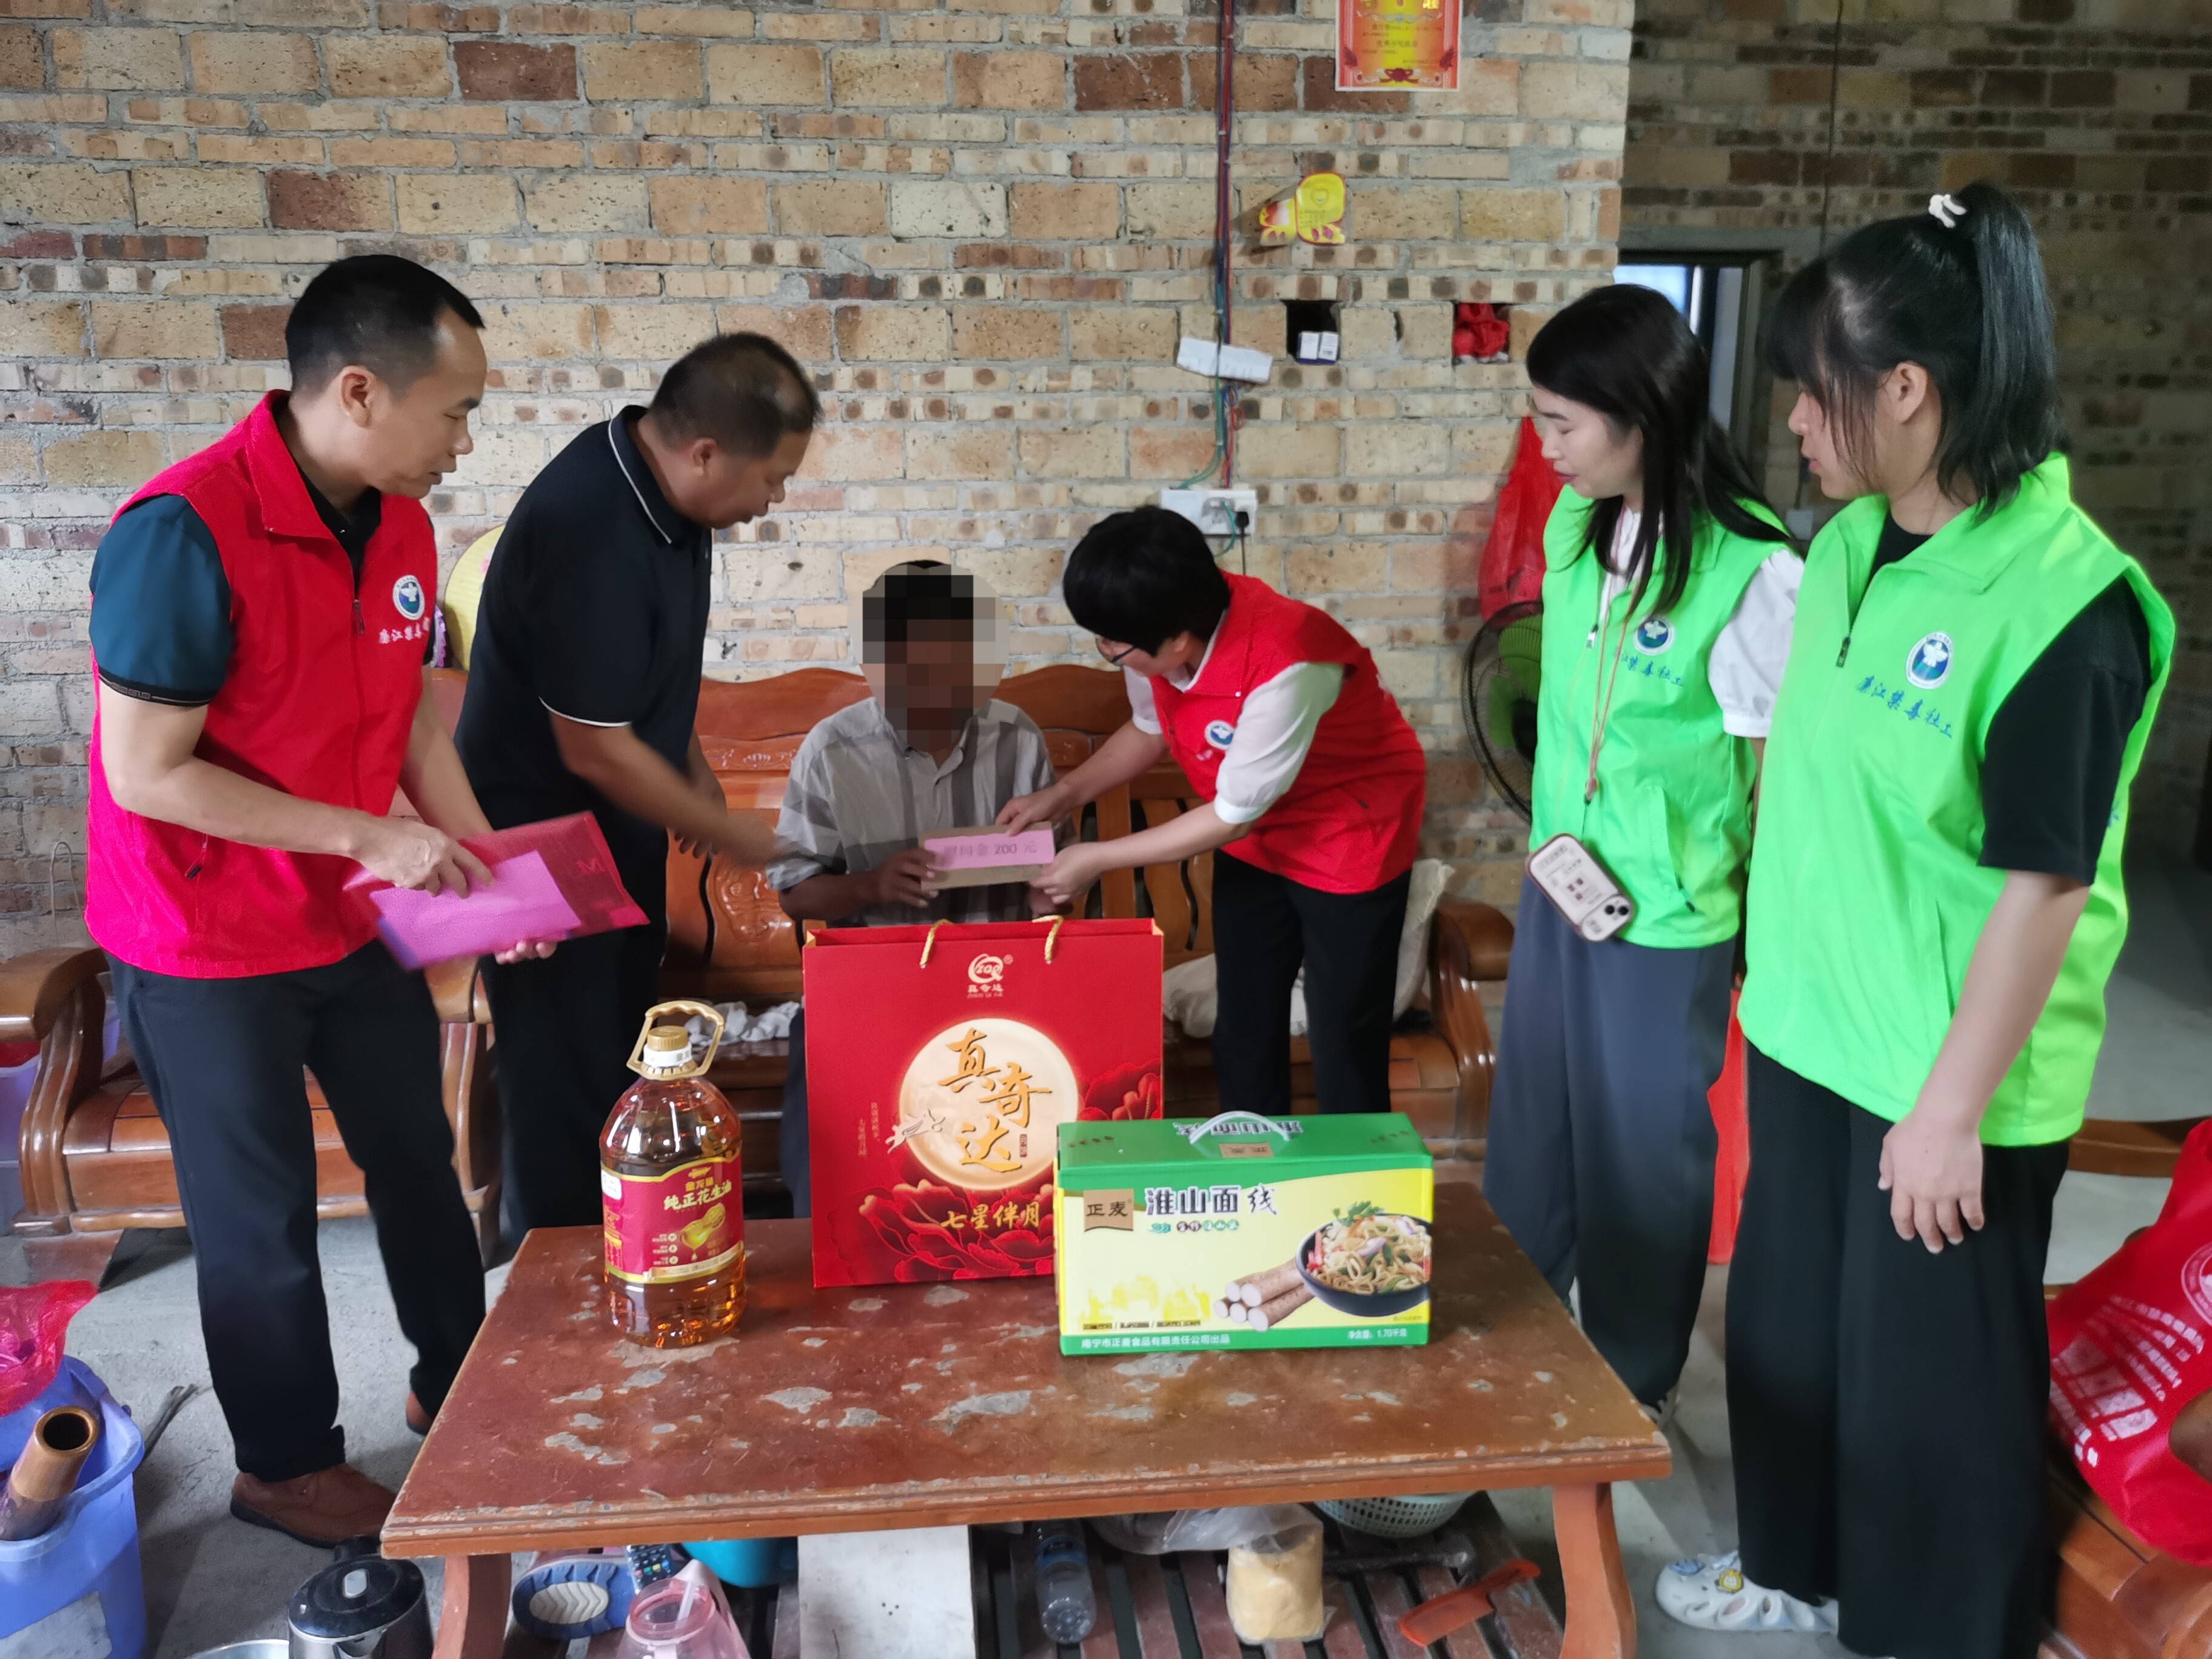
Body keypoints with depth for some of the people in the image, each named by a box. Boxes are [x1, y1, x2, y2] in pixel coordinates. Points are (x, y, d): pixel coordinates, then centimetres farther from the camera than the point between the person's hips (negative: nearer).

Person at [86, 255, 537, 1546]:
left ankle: (456, 1385, 40)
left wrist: (485, 867, -5)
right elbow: (145, 772, -24)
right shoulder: (185, 531, -26)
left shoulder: (402, 526, -3)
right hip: (209, 946, -7)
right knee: (264, 1213, 10)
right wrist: (365, 836, -24)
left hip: (354, 921, 7)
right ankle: (286, 1464, 32)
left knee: (418, 1155, 18)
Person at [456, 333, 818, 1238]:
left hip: (619, 827, 9)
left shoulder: (659, 486, -4)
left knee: (620, 1055, 21)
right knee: (565, 1080, 3)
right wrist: (742, 838, -18)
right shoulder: (589, 533, -32)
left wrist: (694, 769, 8)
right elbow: (595, 750, -27)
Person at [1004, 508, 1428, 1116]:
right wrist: (1066, 793, -6)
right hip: (1253, 842, 7)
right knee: (1244, 1023, 14)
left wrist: (1099, 859, -20)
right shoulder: (1162, 637, -16)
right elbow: (1150, 728, 7)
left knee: (1344, 1041, 0)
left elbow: (1234, 814, -26)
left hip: (1350, 838, -7)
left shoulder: (1285, 665, -37)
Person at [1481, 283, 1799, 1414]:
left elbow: (1778, 762, -14)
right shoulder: (1574, 528, -1)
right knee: (1531, 1119, 21)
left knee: (1645, 1143, 11)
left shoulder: (1749, 569, -22)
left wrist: (1761, 930, -8)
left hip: (1669, 912, -7)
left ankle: (1634, 1382, 35)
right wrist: (1554, 835, 9)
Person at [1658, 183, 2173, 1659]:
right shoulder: (1847, 543, 1)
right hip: (1809, 1032, 8)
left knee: (1931, 1374, 12)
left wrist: (1955, 1108, -17)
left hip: (1945, 1080, -8)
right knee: (1788, 1324, 23)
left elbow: (2043, 888, -21)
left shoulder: (2064, 604, -23)